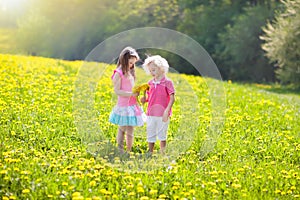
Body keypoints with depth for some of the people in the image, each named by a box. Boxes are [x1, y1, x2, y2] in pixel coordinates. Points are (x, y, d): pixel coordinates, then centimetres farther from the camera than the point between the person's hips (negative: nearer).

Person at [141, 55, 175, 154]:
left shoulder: (167, 82, -8)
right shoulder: (150, 83, 8)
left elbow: (172, 98, -11)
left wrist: (167, 111, -19)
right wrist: (144, 99, -7)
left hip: (162, 115, -5)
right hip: (151, 114, 5)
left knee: (162, 135, 5)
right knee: (150, 135, 11)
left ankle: (162, 153, 15)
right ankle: (150, 153, 22)